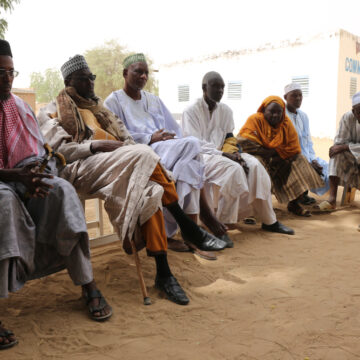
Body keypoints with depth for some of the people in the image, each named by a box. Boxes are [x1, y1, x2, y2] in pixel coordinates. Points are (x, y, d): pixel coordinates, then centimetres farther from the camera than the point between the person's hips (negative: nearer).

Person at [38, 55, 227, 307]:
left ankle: (163, 272, -27)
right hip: (85, 167, -6)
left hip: (122, 167, 6)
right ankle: (187, 227, -25)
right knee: (144, 155, -30)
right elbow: (60, 149, -3)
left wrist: (129, 145, -1)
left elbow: (126, 137, 23)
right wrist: (97, 145, -17)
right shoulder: (52, 112, 14)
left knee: (149, 190, -27)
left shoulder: (98, 106, 31)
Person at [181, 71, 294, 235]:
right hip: (201, 156, -6)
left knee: (254, 165, -17)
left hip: (222, 153, 6)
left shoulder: (226, 110, 14)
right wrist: (223, 154, -20)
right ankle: (224, 221, -23)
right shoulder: (191, 111, -5)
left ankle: (268, 220, -12)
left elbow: (229, 138, 14)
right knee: (233, 168, -32)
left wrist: (233, 153, -10)